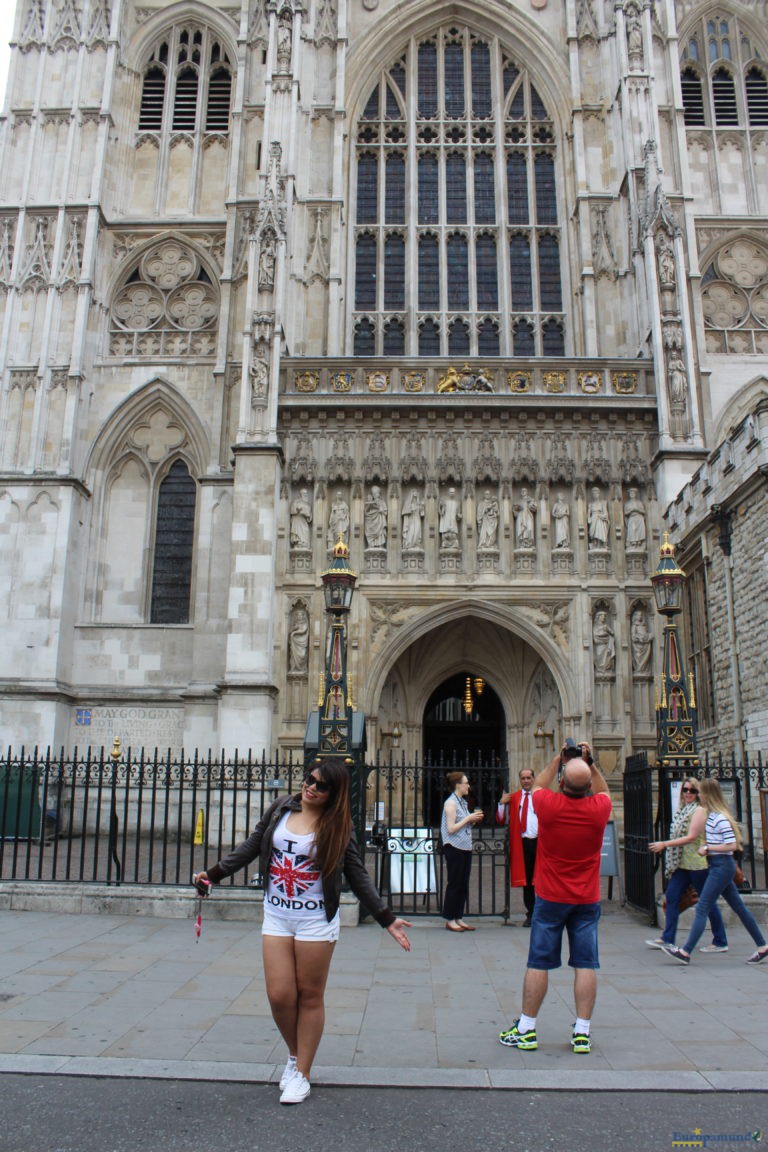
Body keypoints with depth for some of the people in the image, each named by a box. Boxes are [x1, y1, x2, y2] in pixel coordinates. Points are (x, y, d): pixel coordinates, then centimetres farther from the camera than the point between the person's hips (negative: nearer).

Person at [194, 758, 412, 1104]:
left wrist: (387, 919, -4)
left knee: (310, 997, 7)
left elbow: (358, 877, -1)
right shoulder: (281, 809, 0)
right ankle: (294, 1055, 31)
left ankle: (302, 1073, 25)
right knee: (279, 996, 1)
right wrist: (214, 874, 11)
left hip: (316, 920, -2)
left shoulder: (338, 826, -7)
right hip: (276, 917, 3)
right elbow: (251, 847, 12)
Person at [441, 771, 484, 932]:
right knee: (454, 884, -2)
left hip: (466, 848, 8)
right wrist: (469, 818, -13)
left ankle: (458, 918, 17)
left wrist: (474, 820, 5)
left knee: (463, 885, 10)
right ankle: (450, 920, 7)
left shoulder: (463, 802, 15)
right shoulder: (451, 802, -11)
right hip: (454, 848, -8)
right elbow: (451, 828, -16)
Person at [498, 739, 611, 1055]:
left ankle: (526, 1029, 13)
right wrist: (590, 762, 11)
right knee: (585, 964, 6)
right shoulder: (599, 808, -10)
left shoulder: (549, 805, -14)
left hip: (550, 898, -1)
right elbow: (603, 790, 16)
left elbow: (537, 785, 10)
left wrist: (557, 759, 15)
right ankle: (582, 1033, 9)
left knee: (539, 963, 5)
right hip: (587, 899, 1)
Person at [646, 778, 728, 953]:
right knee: (672, 897, 5)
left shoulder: (699, 810, -11)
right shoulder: (682, 810, 12)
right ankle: (667, 938, 10)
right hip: (681, 863, 8)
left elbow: (691, 837, -18)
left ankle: (720, 942, 15)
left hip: (697, 863, -8)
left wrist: (664, 844, -18)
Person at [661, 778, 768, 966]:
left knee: (702, 909, -10)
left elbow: (732, 845, -22)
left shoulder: (720, 818, -18)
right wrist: (707, 849, 7)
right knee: (739, 907, 15)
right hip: (719, 867, 10)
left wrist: (707, 848, -16)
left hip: (721, 867, -10)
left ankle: (685, 952, -9)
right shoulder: (712, 815, 10)